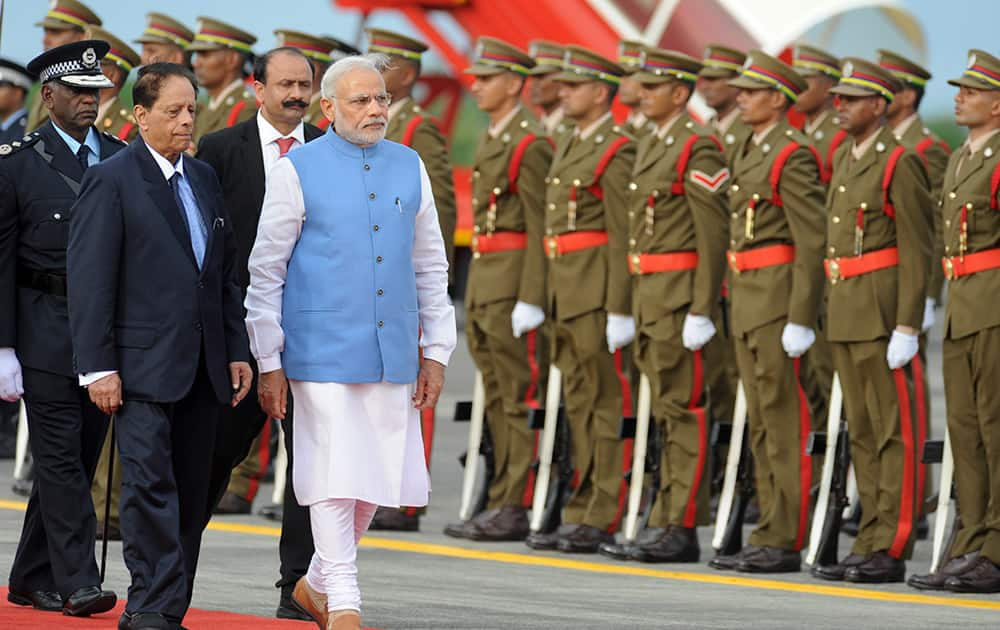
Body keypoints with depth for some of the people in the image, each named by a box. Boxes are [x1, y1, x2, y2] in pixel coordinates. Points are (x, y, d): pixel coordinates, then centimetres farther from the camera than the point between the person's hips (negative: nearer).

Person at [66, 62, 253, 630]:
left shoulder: (204, 178, 16)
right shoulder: (111, 181, -4)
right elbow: (89, 280, -8)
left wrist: (237, 350, 13)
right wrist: (98, 366, -13)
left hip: (203, 369, 6)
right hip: (144, 366, -6)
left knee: (190, 495, 5)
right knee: (151, 486, -12)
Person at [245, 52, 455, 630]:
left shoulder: (410, 168, 10)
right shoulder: (298, 171, -2)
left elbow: (431, 267, 15)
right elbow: (266, 271, 0)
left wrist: (436, 351, 10)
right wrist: (268, 361, -3)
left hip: (392, 354, 4)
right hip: (324, 353, -4)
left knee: (376, 479, 7)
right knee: (335, 479, -6)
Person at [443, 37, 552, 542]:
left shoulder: (530, 143, -13)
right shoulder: (492, 139, 17)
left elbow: (540, 226, -17)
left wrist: (530, 300, -21)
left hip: (513, 283, -10)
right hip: (483, 279, 10)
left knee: (519, 396, -6)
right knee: (497, 396, 11)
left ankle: (519, 507, -5)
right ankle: (503, 502, 16)